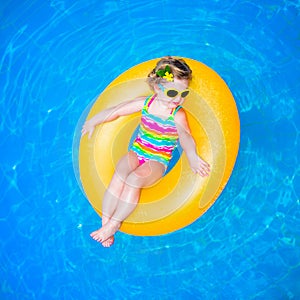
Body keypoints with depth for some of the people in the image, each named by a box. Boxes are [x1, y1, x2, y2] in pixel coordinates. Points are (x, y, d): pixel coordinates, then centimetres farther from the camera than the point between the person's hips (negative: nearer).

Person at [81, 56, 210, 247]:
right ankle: (105, 221, -22)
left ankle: (114, 223, -16)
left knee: (134, 179, -30)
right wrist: (93, 122, 6)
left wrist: (192, 156, -49)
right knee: (120, 174, -28)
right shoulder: (145, 103, -2)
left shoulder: (178, 115, -11)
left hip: (158, 161, -3)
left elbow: (185, 136, -28)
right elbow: (116, 111, 6)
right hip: (137, 152, 3)